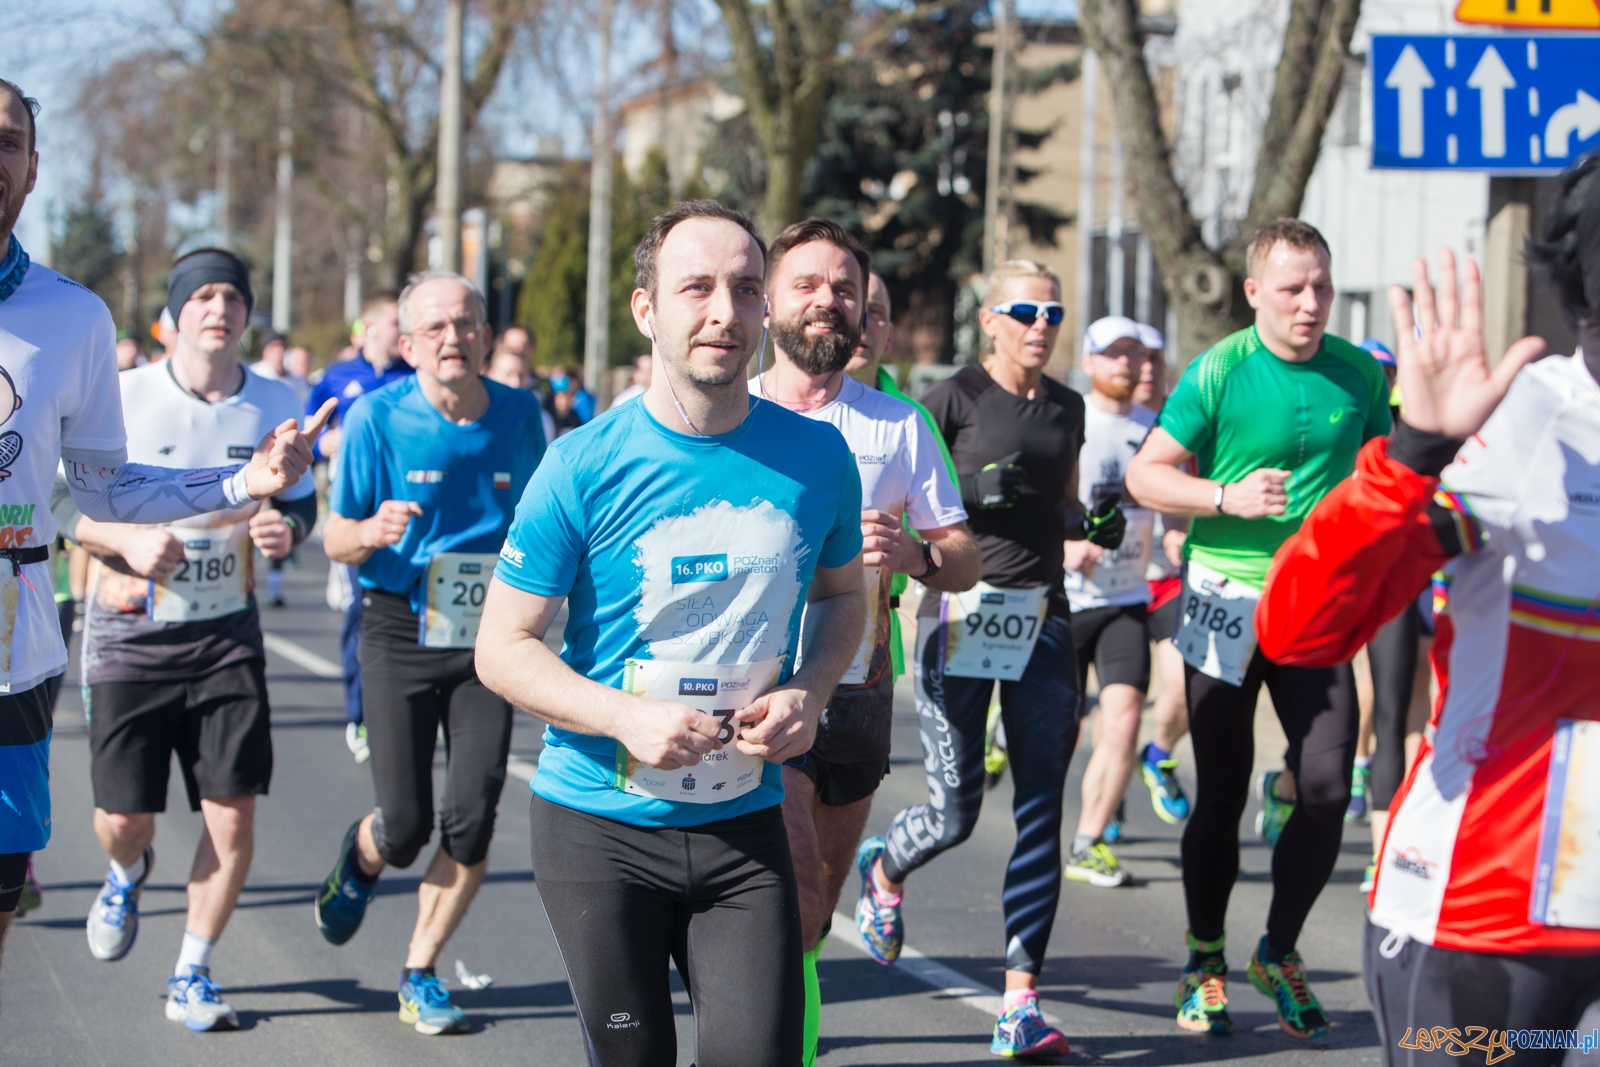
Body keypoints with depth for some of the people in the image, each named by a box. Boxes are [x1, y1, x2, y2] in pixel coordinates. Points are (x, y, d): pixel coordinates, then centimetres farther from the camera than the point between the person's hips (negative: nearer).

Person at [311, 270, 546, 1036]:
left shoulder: (518, 416, 2)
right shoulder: (376, 419, -7)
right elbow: (335, 538, -3)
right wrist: (372, 533, -24)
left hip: (489, 636, 2)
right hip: (400, 633, -2)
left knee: (471, 821, -6)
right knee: (405, 826, -4)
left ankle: (420, 975, 13)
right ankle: (361, 861, 35)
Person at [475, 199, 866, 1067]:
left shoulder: (816, 458, -1)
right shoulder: (585, 467, -10)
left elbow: (843, 595, 16)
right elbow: (503, 647, -6)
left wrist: (808, 693, -5)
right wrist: (627, 718, -21)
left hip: (743, 825, 2)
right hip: (599, 826, -2)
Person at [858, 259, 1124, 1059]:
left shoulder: (1066, 408, 13)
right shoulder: (954, 398, -5)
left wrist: (1096, 524, 3)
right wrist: (974, 493, -19)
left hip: (1043, 617, 5)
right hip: (962, 611, -5)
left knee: (1042, 811, -3)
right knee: (955, 814, -4)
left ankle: (1020, 1002, -1)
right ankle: (883, 869, 33)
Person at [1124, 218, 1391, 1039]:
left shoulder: (1360, 374, 3)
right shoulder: (1217, 372, -7)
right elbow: (1144, 474, -4)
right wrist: (1228, 496, -18)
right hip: (1224, 601, -3)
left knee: (1327, 788, -5)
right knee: (1222, 793, 4)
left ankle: (1279, 952, 16)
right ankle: (1205, 962, 20)